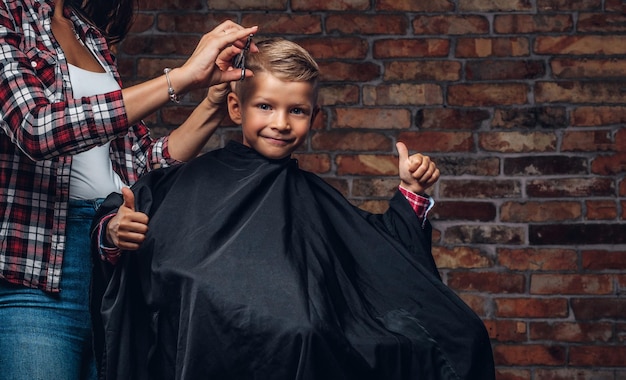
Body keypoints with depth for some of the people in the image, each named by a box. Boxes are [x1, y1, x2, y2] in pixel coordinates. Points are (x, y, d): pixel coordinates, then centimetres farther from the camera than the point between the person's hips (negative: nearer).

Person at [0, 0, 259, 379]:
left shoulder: (91, 34, 15)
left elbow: (146, 163, 13)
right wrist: (181, 78, -22)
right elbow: (38, 128, -23)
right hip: (37, 271, -7)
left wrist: (214, 102, -2)